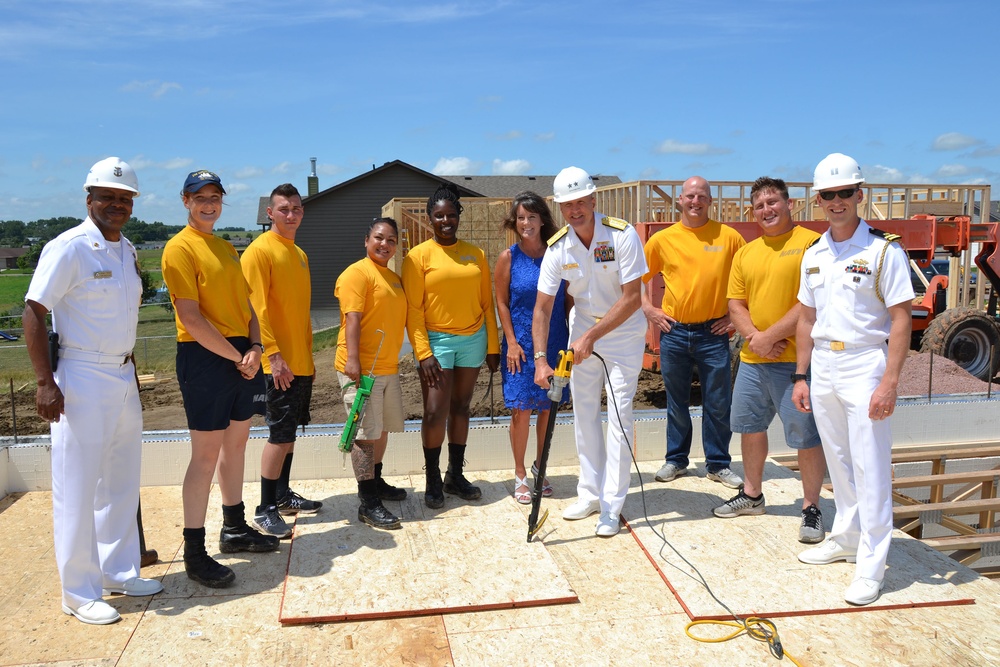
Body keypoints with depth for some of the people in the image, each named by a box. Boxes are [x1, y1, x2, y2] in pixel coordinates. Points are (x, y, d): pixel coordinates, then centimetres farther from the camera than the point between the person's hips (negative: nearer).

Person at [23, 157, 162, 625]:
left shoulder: (127, 250, 11)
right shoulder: (68, 248, -12)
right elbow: (33, 312, -14)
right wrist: (45, 381, -19)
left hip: (124, 377, 8)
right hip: (82, 380, -8)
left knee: (122, 482, 15)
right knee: (77, 489, 1)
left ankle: (118, 572, 29)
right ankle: (79, 593, 13)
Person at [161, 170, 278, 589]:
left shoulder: (227, 248, 17)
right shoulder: (180, 248, -9)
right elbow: (191, 318, -17)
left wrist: (254, 348, -2)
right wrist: (236, 355, -13)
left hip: (242, 355, 8)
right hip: (204, 357, -8)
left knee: (236, 444, 16)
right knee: (206, 454, -5)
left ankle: (235, 529, 30)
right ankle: (194, 554, 5)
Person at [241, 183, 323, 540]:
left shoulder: (299, 254, 16)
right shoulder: (260, 251, -10)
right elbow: (258, 307, -16)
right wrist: (274, 354, -22)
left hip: (302, 361, 8)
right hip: (280, 362, -8)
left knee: (290, 430, 15)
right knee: (280, 433, -6)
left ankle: (282, 495, 26)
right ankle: (265, 510, 3)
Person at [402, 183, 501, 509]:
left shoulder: (476, 254, 7)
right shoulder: (419, 256, -4)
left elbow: (487, 302, 9)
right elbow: (413, 309, -6)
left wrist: (493, 346, 6)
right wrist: (423, 352, -13)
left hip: (473, 340, 4)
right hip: (437, 340, -3)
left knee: (461, 407, 11)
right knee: (435, 412, -6)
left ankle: (455, 475, 22)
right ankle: (433, 481, 10)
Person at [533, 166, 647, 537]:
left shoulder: (622, 235, -22)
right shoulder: (557, 248, -11)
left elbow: (631, 298, -24)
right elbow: (542, 307, -11)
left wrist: (592, 337, -28)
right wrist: (540, 359, -21)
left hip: (623, 332, -4)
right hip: (582, 330, 4)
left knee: (619, 414, -6)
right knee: (583, 412, 10)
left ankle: (612, 505, 2)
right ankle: (590, 493, 24)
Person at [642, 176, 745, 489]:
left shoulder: (729, 237, -1)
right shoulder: (663, 239, 2)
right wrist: (648, 309, 2)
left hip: (713, 333, -1)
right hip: (674, 333, 1)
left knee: (718, 404, 5)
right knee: (676, 402, 12)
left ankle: (718, 464, 20)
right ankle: (676, 460, 27)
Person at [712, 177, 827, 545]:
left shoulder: (810, 243, -8)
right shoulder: (745, 253, 13)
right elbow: (735, 304, 9)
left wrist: (770, 336, -16)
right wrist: (754, 337, -9)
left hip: (795, 361, -7)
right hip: (752, 359, 7)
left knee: (806, 435, -1)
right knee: (750, 426, 17)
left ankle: (812, 508, 15)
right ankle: (752, 495, 35)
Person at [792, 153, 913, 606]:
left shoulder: (884, 250, -9)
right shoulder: (813, 255, 10)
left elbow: (901, 319, -12)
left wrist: (889, 382, -19)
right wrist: (801, 376, 11)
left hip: (864, 365, -6)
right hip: (823, 367, 6)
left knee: (870, 467, -3)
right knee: (838, 462, 16)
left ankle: (871, 565, 6)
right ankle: (846, 538, 31)